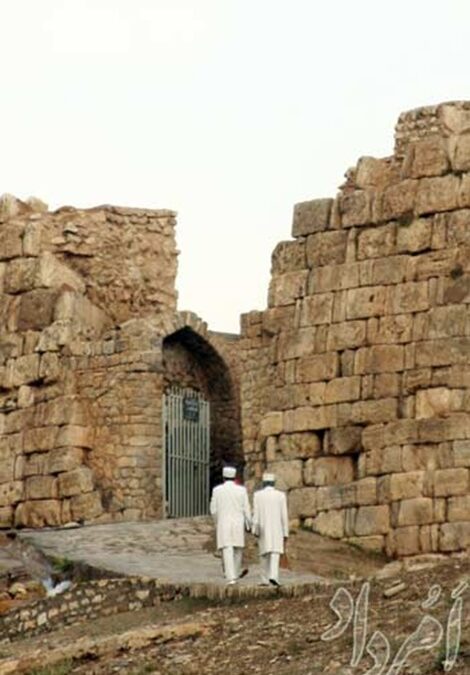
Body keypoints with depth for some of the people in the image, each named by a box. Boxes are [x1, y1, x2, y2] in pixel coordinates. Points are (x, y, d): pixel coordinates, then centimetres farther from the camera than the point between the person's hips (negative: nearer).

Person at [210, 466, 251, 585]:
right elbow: (246, 509, 0)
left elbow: (213, 510, 2)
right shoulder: (242, 490, -1)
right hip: (238, 524, 1)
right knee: (237, 548, 19)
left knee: (227, 551, -6)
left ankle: (231, 577, -15)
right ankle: (236, 572, 34)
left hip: (223, 525, -1)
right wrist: (248, 525, 9)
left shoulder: (217, 490, -3)